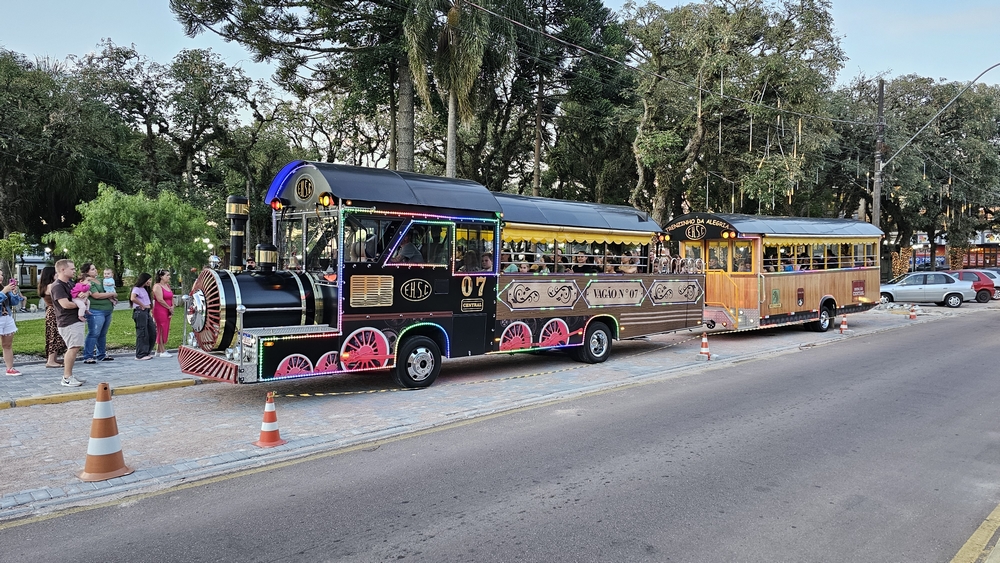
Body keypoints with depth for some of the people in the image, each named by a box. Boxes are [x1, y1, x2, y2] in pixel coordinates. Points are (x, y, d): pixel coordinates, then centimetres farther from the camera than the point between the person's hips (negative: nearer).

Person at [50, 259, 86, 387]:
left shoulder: (68, 284, 17)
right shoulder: (57, 286, -13)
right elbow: (65, 304, -24)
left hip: (76, 320, 10)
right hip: (68, 323, -10)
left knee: (74, 348, 13)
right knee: (73, 348, -13)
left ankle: (68, 376, 20)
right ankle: (67, 378, -8)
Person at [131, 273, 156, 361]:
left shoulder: (145, 289, 21)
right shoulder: (137, 288, -8)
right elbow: (132, 298, -26)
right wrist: (142, 305, -16)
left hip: (146, 312, 10)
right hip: (140, 312, -9)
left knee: (153, 332, 10)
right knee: (142, 333, -5)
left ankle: (147, 352, 20)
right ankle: (140, 355, 1)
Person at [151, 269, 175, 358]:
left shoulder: (168, 285, 15)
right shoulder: (157, 286, -11)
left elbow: (171, 297, 15)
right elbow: (160, 300, -18)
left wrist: (172, 307, -2)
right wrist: (169, 308, -11)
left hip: (167, 311, 8)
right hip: (160, 311, -8)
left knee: (165, 330, 11)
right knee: (161, 330, -5)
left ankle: (158, 350, 19)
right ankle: (162, 351, -2)